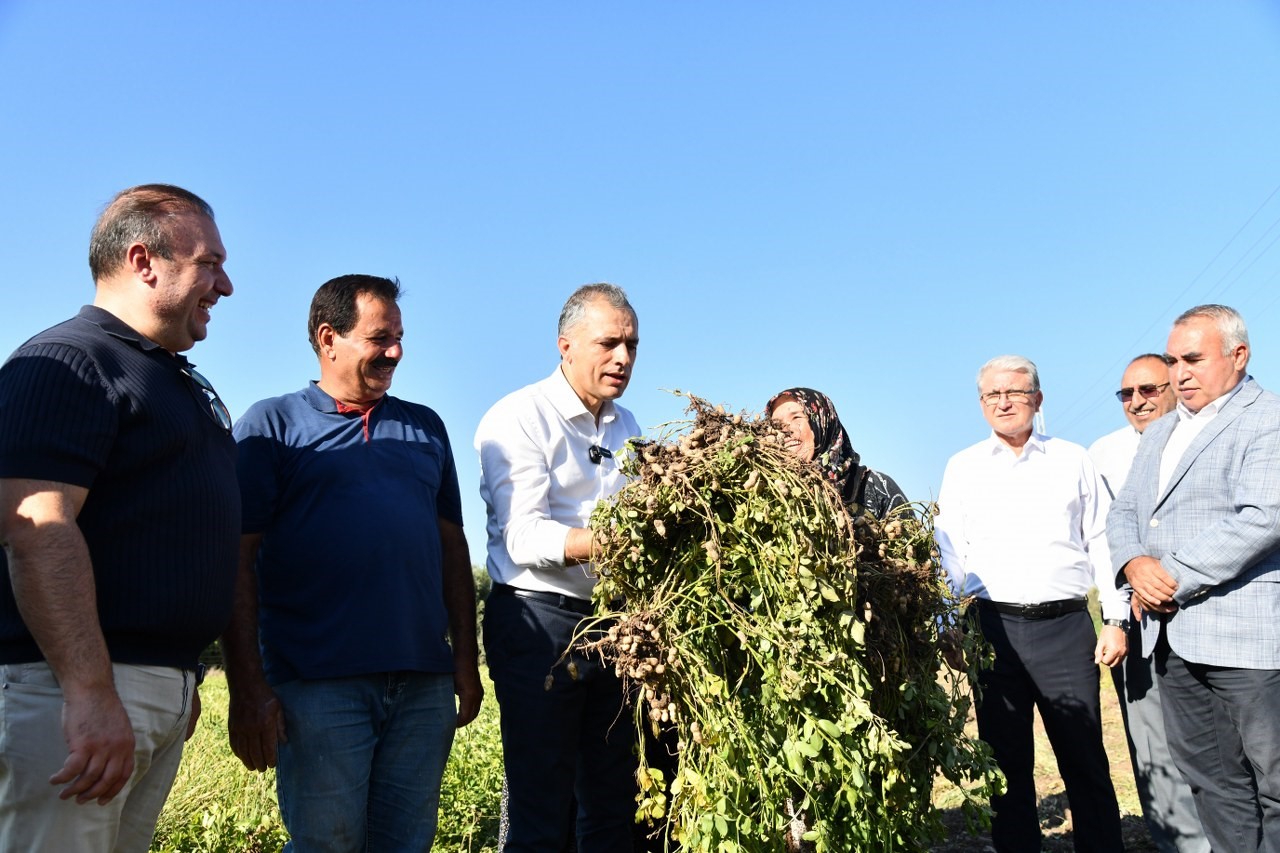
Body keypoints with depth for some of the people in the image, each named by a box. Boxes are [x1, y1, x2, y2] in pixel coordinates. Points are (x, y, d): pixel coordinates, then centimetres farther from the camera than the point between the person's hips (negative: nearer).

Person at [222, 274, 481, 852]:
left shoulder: (425, 427, 16)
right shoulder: (271, 424, 4)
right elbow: (238, 560, -2)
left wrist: (466, 660, 9)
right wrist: (248, 688, -8)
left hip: (425, 684, 4)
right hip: (319, 687, -4)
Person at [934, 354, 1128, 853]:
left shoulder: (1073, 460, 9)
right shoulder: (962, 468, 9)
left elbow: (1101, 541, 9)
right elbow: (948, 552, 9)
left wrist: (1116, 620, 3)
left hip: (1067, 625, 0)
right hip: (994, 627, 1)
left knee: (1084, 757, 4)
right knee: (1007, 758, 8)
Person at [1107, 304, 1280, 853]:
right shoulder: (1158, 433, 19)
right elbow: (1123, 512, 17)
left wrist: (1173, 579, -16)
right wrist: (1135, 563, -5)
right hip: (1175, 637, 8)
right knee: (1210, 780, 15)